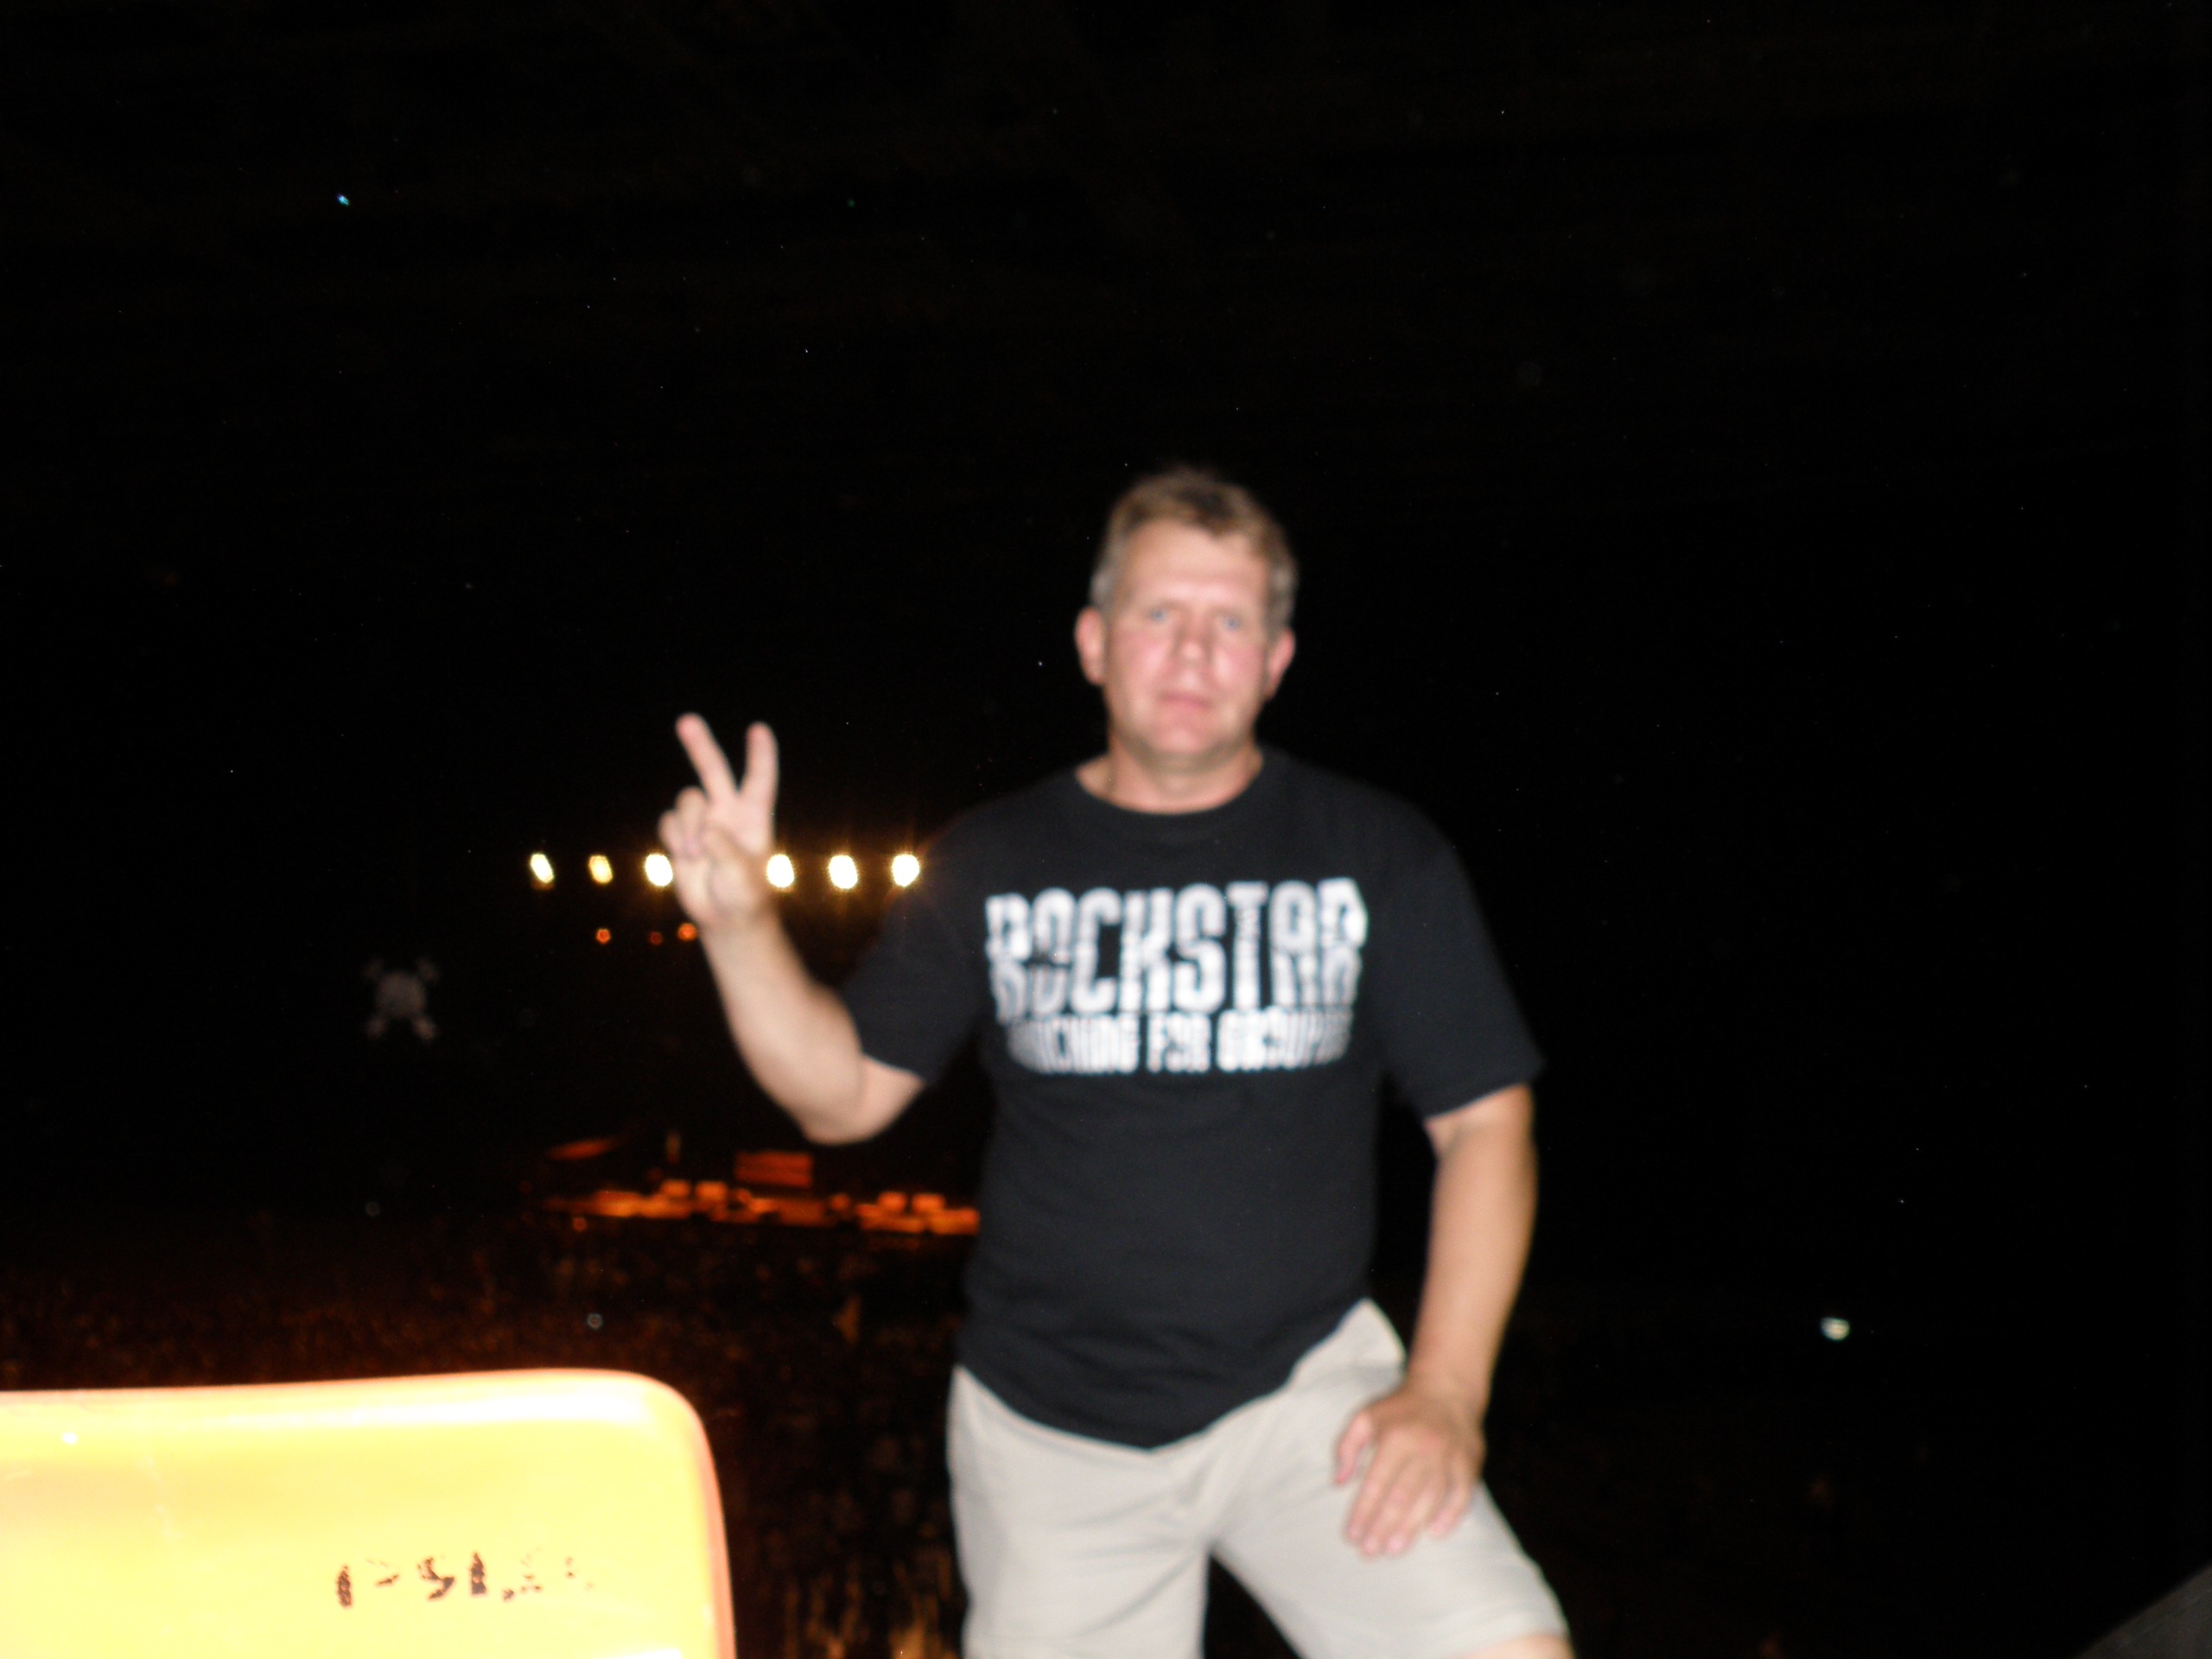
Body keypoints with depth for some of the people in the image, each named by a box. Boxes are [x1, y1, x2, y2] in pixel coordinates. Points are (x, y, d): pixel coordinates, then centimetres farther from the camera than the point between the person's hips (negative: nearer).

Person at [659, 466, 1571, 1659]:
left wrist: (1446, 1388, -10)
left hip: (1301, 1384, -1)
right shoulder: (991, 866, 4)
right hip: (1049, 1426, 2)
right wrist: (739, 920, -11)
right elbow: (844, 1093, 5)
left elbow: (1485, 1119, 0)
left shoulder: (1381, 857, 0)